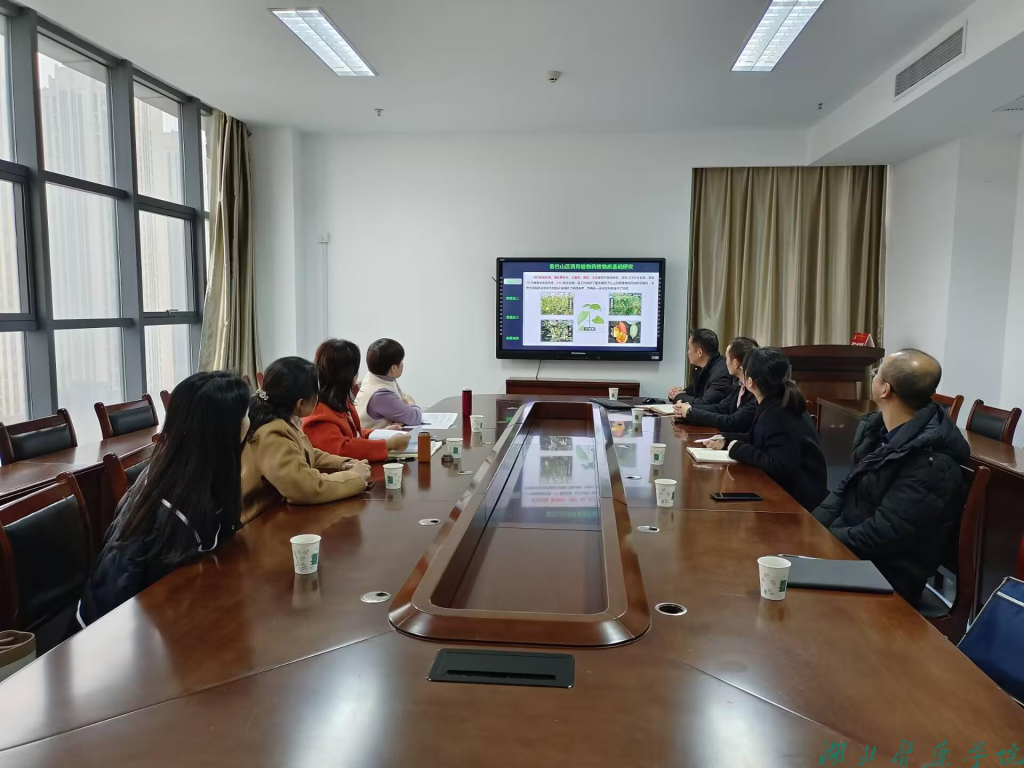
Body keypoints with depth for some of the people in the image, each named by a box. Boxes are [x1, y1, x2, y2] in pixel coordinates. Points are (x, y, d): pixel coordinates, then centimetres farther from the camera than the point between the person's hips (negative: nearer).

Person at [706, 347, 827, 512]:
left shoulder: (776, 415, -25)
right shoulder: (780, 404, 4)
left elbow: (781, 467, -32)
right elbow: (759, 440, 18)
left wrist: (739, 449, -23)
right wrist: (727, 440, 7)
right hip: (788, 490, 8)